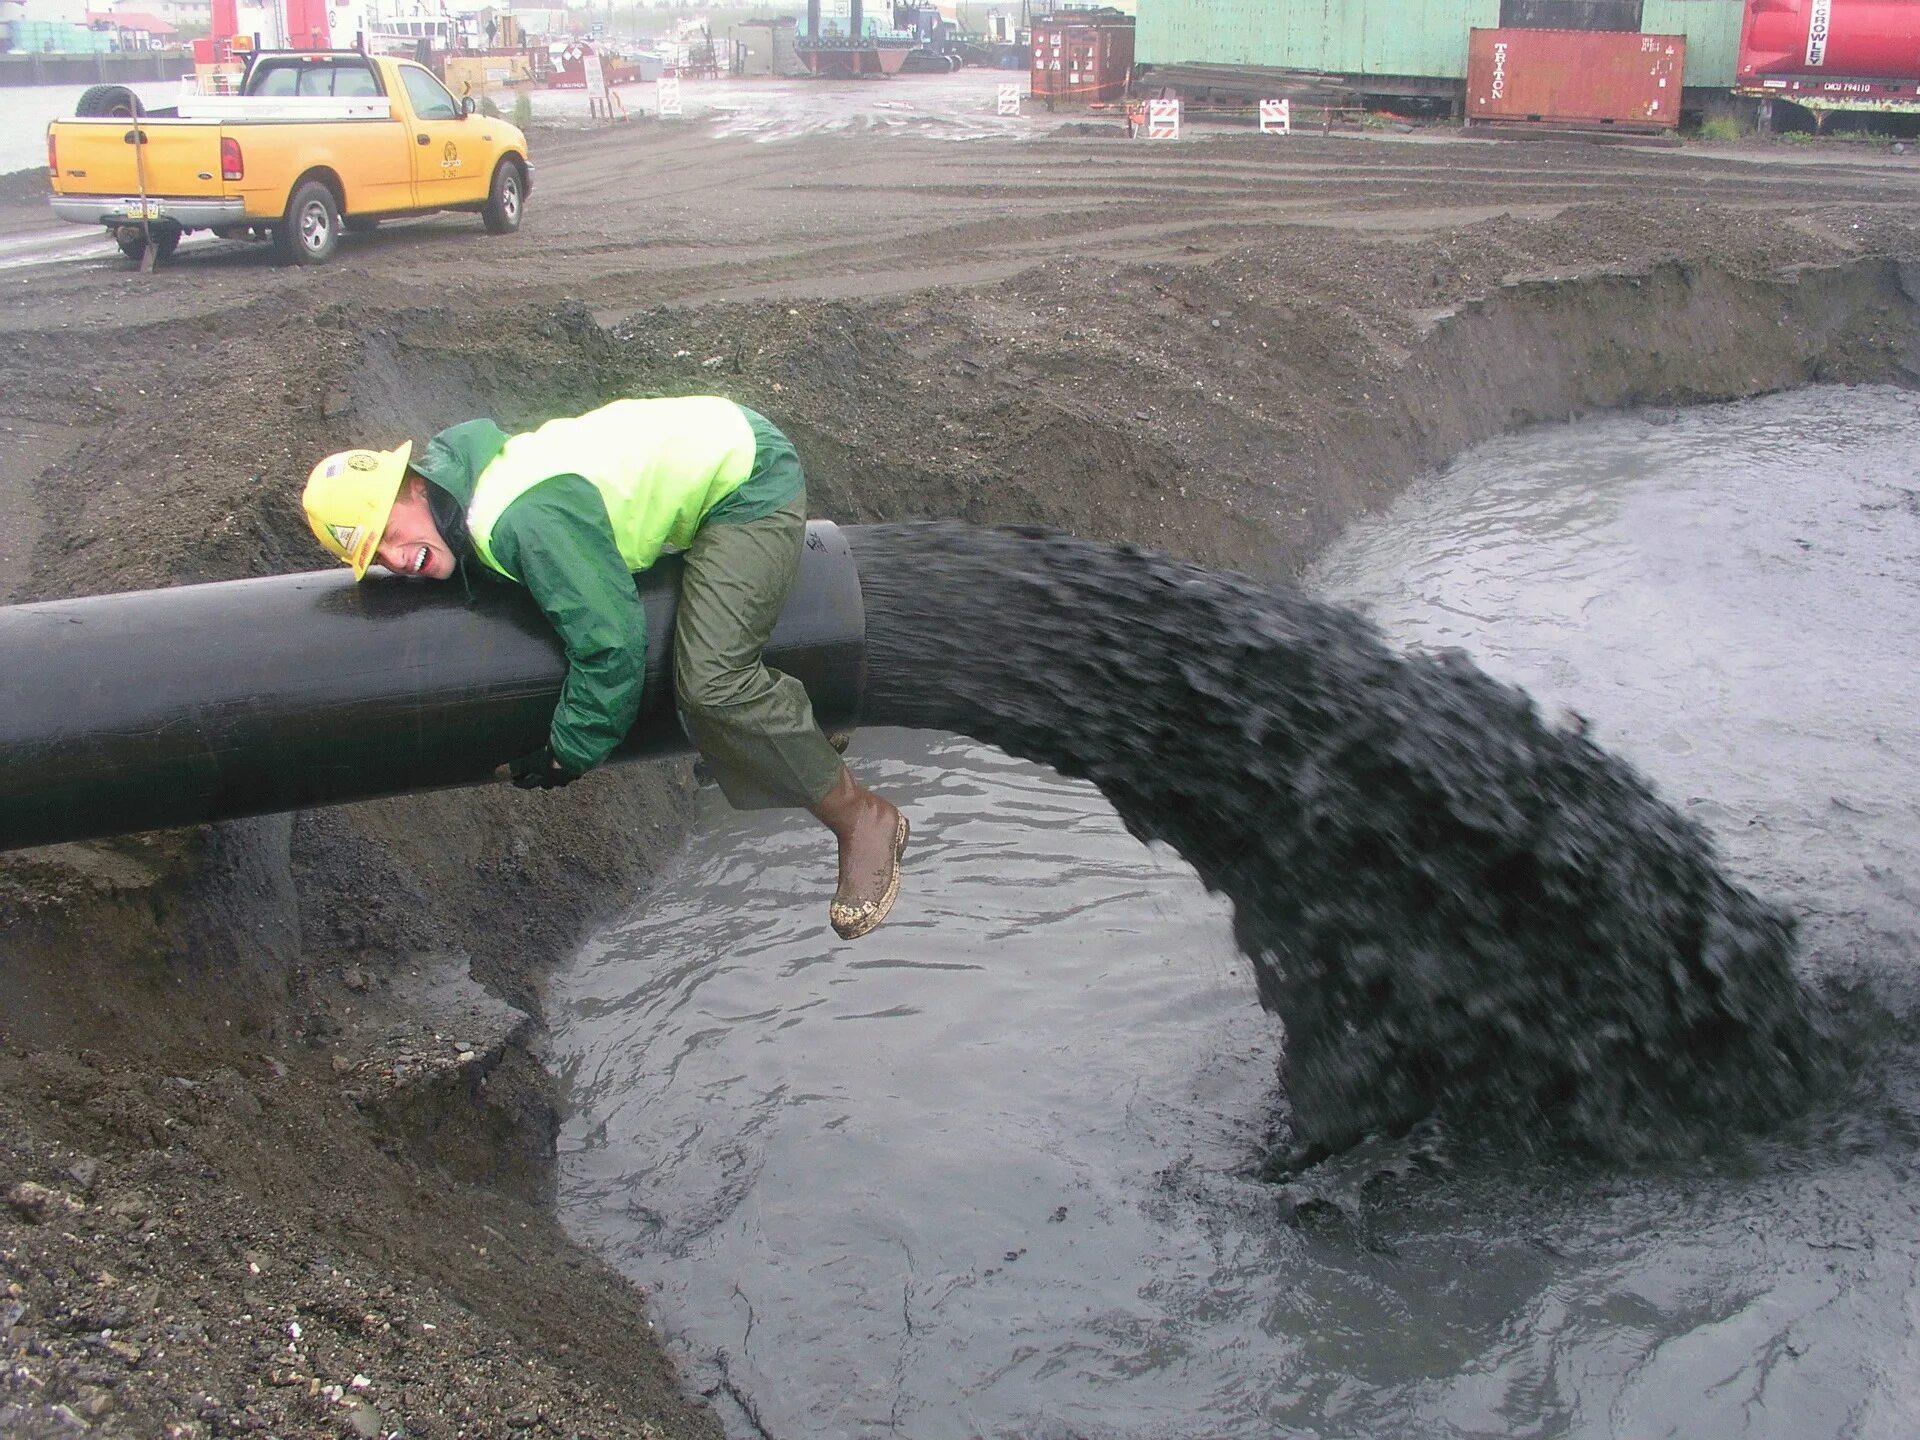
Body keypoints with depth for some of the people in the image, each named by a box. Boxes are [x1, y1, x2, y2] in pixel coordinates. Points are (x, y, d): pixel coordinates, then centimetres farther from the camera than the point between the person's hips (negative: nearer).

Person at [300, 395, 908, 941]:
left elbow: (611, 645, -27)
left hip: (750, 481, -10)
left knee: (711, 682, -23)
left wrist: (567, 755, -15)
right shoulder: (461, 471, -1)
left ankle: (861, 817, -9)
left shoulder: (522, 518, -31)